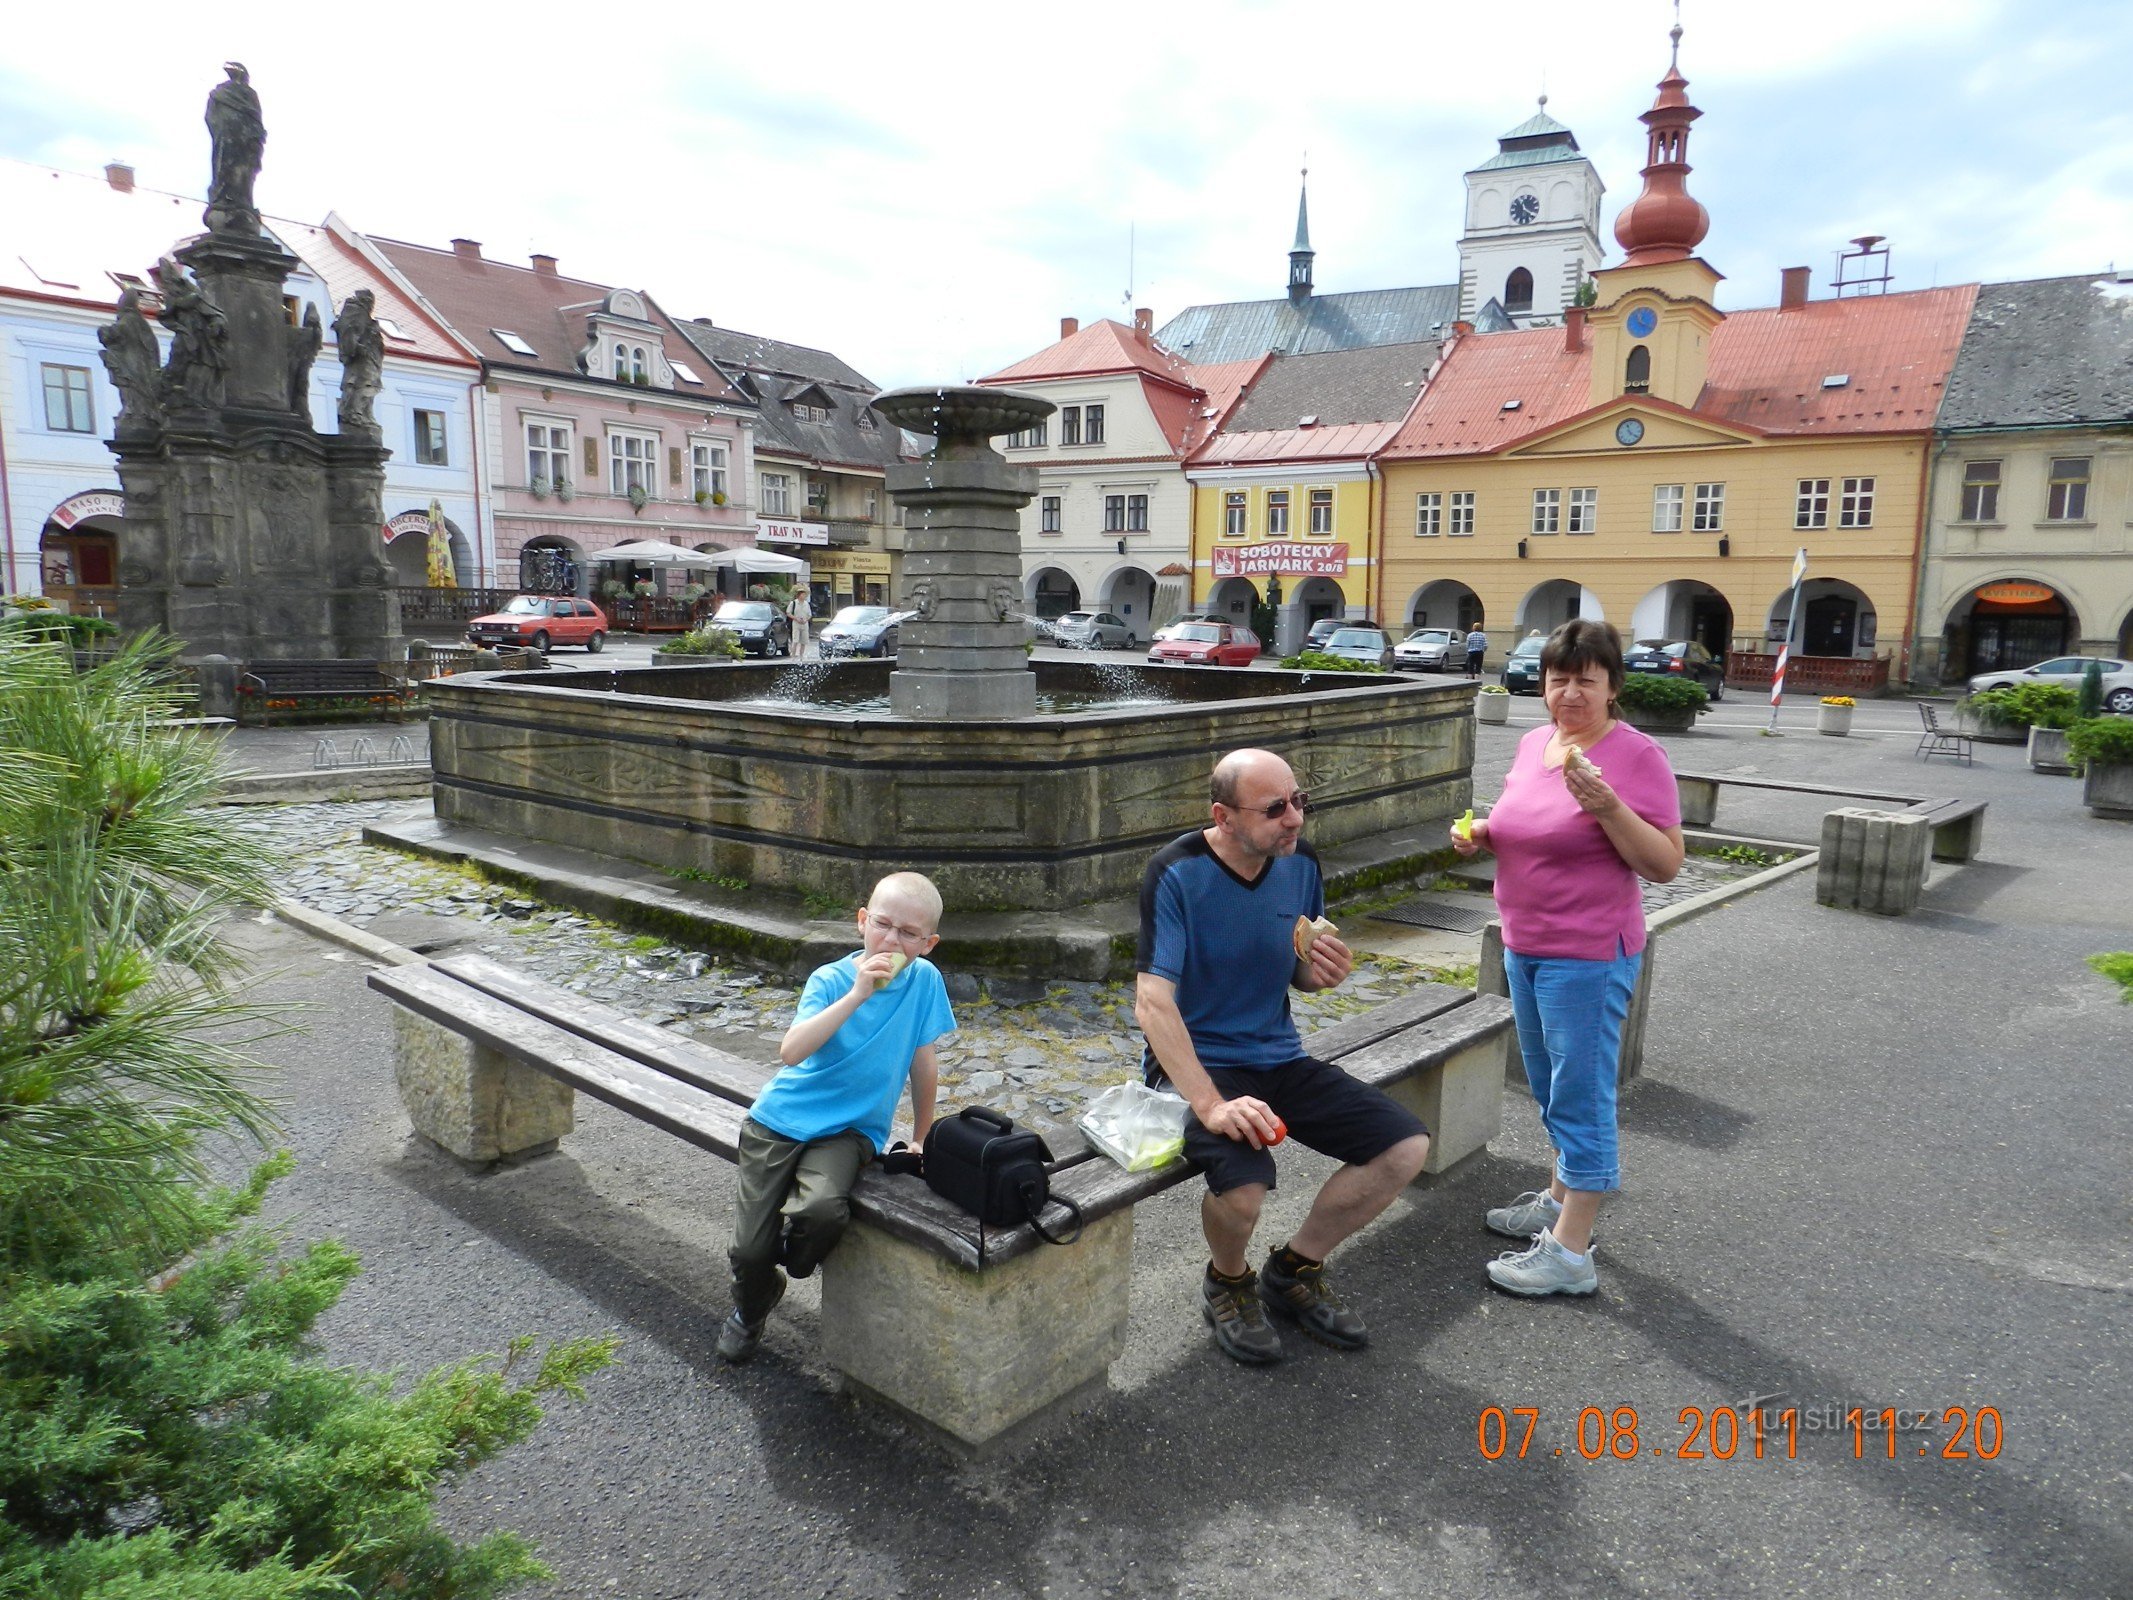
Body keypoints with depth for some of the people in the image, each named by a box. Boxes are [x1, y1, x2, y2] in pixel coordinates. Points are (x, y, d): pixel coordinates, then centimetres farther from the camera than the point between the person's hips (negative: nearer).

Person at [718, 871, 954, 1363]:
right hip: (780, 1119, 0)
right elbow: (791, 1052, -27)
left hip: (849, 1131, 1)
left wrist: (922, 1138, 10)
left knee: (824, 1209, -30)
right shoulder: (830, 980, -11)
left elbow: (923, 1063, 4)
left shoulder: (925, 980, -6)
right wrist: (857, 994, -31)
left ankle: (791, 1260, 7)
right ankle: (752, 1308, 32)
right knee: (751, 1249, -5)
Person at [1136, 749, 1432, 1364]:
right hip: (1195, 1064, -6)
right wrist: (1212, 1104, -35)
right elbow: (1153, 1002, -25)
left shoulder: (1300, 863, 0)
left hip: (1279, 1058, 6)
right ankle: (1228, 1283, 6)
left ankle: (1294, 1270, 14)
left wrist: (1321, 971, -11)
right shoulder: (1177, 873, -18)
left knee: (1407, 1145, -8)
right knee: (1243, 1184, -33)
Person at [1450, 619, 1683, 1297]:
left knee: (1579, 1093, -2)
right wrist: (1482, 834, 2)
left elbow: (1665, 864, -16)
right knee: (1551, 1087, 21)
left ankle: (1570, 1253, 7)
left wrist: (1606, 806, -28)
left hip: (1589, 954, -8)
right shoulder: (1534, 743, 7)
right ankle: (1560, 1198, 39)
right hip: (1524, 945, 8)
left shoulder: (1637, 756, -14)